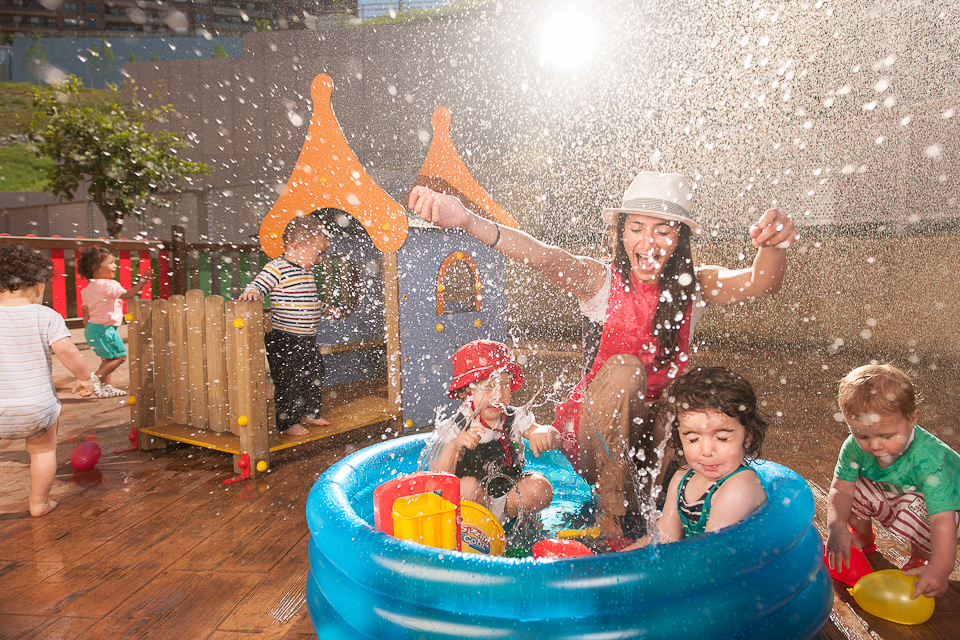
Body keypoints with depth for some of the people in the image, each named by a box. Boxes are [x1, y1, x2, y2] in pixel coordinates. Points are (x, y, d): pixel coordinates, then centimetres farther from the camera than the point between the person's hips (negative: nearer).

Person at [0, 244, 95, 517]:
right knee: (43, 451, 19)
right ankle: (39, 503, 30)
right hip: (37, 407, -1)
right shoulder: (46, 317, -10)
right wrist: (85, 377, -7)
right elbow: (66, 350, -19)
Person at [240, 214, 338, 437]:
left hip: (308, 339, 9)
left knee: (314, 376, 18)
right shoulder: (277, 268, -14)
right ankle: (287, 423, 11)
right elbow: (258, 284, -20)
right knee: (288, 381, -3)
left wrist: (325, 309, 23)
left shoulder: (307, 271, 14)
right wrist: (252, 292, -40)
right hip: (284, 341, -9)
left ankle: (310, 413, 35)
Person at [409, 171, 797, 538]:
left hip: (656, 429, 2)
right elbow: (544, 257, -33)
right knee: (623, 369, -30)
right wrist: (467, 221, -51)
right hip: (594, 436, -2)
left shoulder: (695, 287, -5)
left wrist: (773, 247, -49)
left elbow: (759, 283, -23)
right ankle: (612, 513, -19)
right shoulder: (600, 281, -14)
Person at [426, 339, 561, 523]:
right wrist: (454, 447, -41)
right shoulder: (452, 430, -16)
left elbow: (555, 438, -10)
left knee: (540, 488, -22)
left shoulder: (515, 418, -4)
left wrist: (544, 433, -35)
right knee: (468, 486, -33)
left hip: (506, 499, 3)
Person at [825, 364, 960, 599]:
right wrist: (836, 527, -41)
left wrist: (940, 567, -53)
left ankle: (921, 556, 0)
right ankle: (862, 537, 15)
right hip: (892, 498, 5)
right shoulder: (855, 446, -25)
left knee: (914, 509, -35)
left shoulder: (930, 459, -38)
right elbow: (841, 490, -23)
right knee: (855, 486, -17)